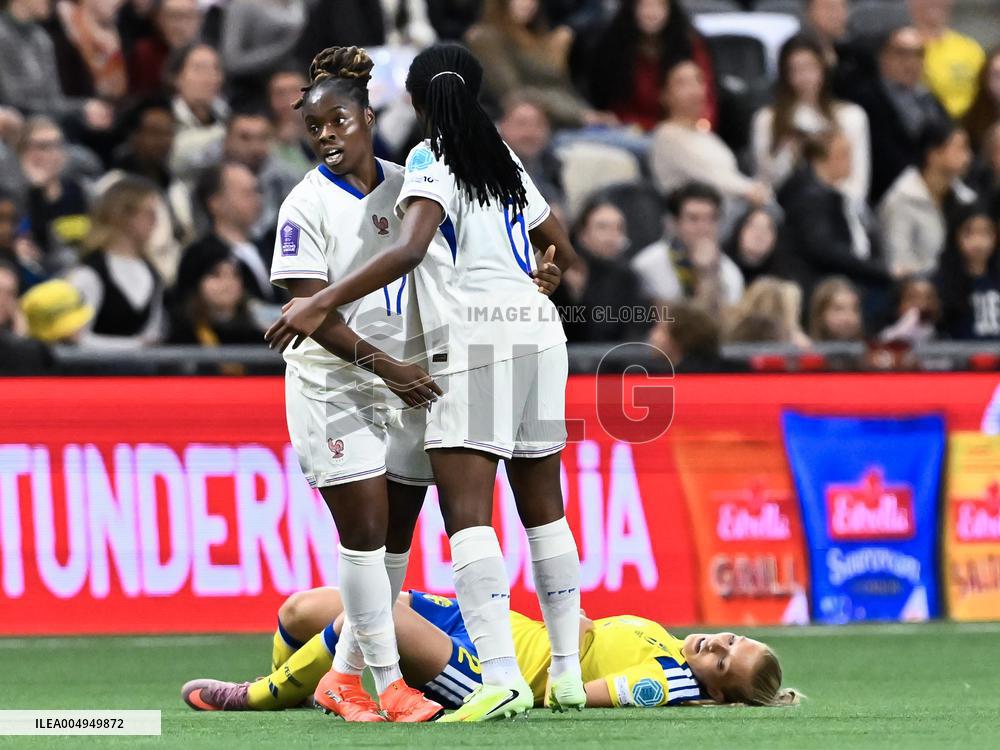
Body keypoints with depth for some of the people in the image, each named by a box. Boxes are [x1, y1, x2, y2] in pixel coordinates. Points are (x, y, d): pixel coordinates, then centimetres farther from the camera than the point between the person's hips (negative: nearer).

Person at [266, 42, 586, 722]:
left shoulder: (432, 161, -3)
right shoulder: (505, 162, 18)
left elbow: (409, 250, -21)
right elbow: (562, 250, 31)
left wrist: (321, 305, -25)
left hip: (474, 340, -7)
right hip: (540, 333, 7)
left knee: (467, 512, -12)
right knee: (544, 507, 15)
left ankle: (501, 677, -25)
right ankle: (568, 672, 18)